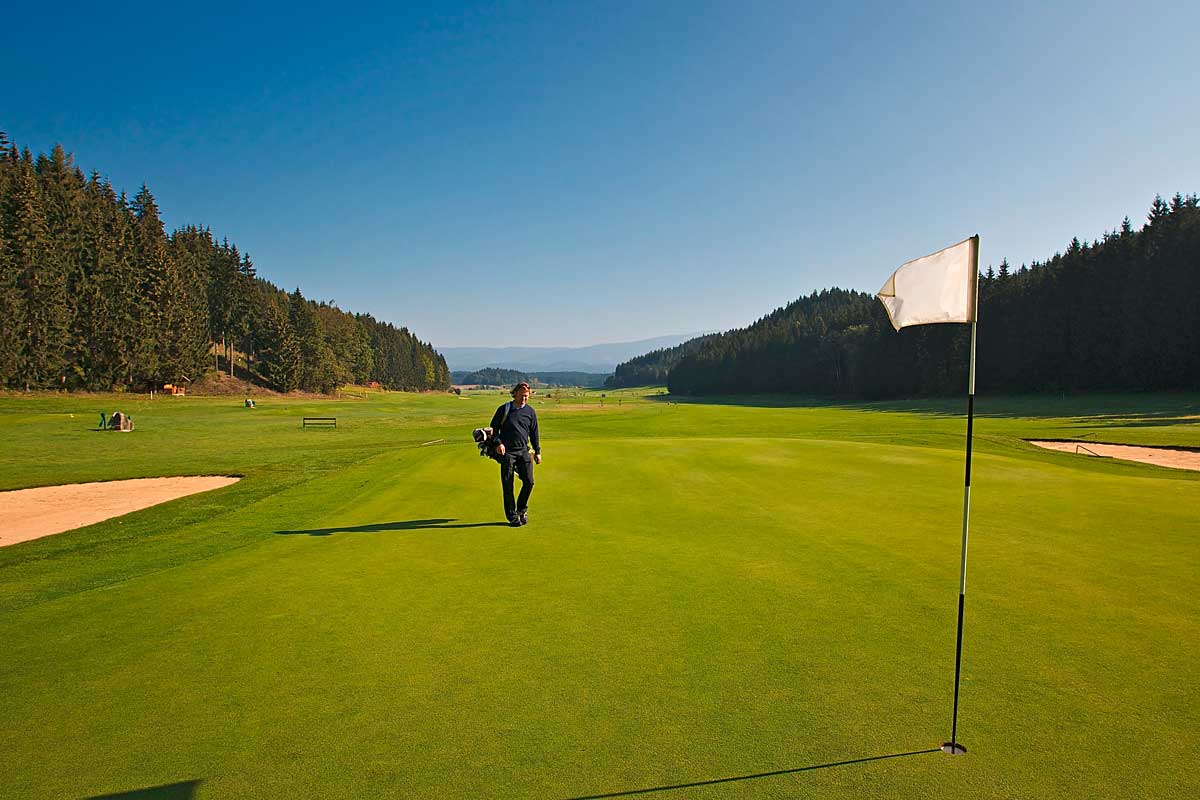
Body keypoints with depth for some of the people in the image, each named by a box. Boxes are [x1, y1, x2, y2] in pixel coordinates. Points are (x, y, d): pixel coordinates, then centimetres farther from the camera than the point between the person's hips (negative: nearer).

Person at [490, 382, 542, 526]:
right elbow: (493, 427, 7)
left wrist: (537, 452, 14)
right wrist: (498, 443, -8)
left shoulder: (530, 412, 8)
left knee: (529, 482, -5)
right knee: (508, 486, -1)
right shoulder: (504, 409, 1)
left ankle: (522, 509, 18)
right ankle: (512, 516, 10)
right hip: (507, 451, -2)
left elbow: (534, 433, 16)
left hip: (524, 451, 2)